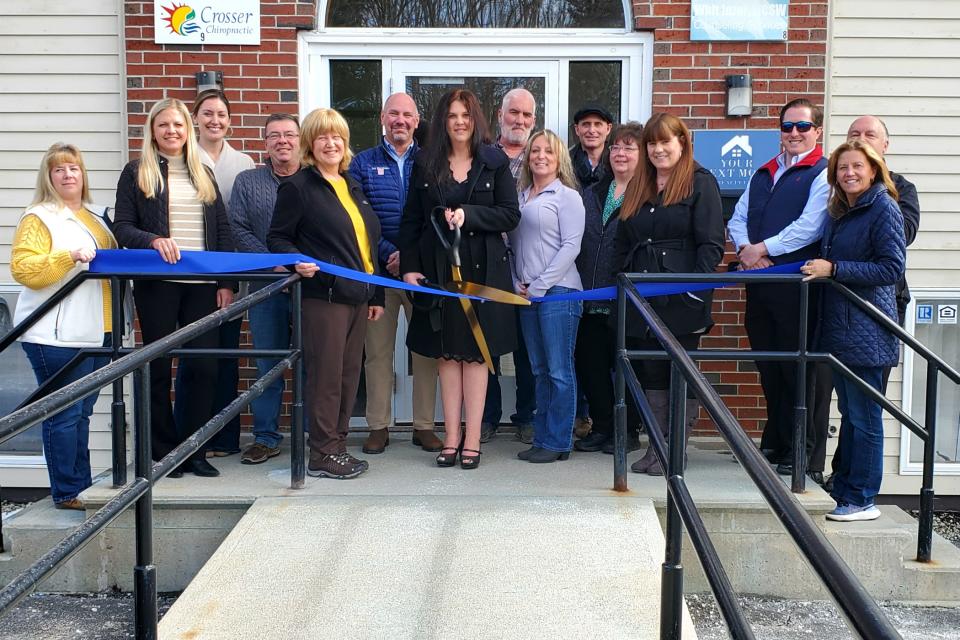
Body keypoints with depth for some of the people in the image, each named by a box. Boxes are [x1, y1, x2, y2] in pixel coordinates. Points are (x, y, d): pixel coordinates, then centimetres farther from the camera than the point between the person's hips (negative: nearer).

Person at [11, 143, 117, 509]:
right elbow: (22, 269, -15)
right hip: (58, 336, -7)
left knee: (82, 411, 13)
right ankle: (66, 493, 3)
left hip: (96, 331, 8)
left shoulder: (94, 217, 19)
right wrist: (69, 256, -24)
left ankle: (80, 483, 21)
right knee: (65, 413, -5)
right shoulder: (39, 217, -4)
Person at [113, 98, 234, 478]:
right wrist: (153, 240, -21)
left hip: (202, 284, 3)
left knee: (204, 366, 0)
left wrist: (226, 282, 4)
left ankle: (194, 451, 10)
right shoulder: (137, 173, 5)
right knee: (159, 368, 4)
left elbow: (222, 230, 12)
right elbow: (121, 228, -2)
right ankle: (164, 450, 14)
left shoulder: (203, 174, 15)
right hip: (156, 283, -3)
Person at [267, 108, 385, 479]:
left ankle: (337, 447, 19)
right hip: (323, 295, -7)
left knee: (349, 375, 10)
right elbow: (278, 237, -5)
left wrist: (376, 295, 19)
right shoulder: (298, 187, -3)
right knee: (326, 375, -4)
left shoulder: (352, 188, 19)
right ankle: (322, 455, 4)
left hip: (357, 295, 8)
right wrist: (298, 261, -25)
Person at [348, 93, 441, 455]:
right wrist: (388, 253, -13)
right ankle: (378, 426, 14)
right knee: (378, 350, 5)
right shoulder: (363, 163, 7)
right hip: (379, 270, 0)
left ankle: (424, 425, 13)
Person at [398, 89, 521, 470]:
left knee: (476, 353, 3)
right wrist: (409, 266, -4)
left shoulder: (495, 162, 2)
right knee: (447, 355, 5)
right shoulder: (425, 164, 6)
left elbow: (511, 215, -3)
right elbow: (411, 220, 5)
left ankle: (472, 439, 8)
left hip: (482, 268, -2)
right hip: (438, 268, 2)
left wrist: (468, 214, -15)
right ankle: (451, 439, 11)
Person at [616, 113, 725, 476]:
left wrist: (697, 289, -19)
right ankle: (656, 446, 16)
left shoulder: (700, 182, -2)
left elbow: (711, 243, -10)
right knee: (650, 374, 8)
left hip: (681, 299, -6)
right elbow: (623, 245, 19)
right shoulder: (638, 186, 16)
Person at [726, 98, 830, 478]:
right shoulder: (763, 174, 19)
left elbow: (809, 227, -16)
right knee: (768, 366, 13)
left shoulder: (823, 174, -4)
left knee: (796, 369, -2)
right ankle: (774, 442, 26)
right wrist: (745, 249, -5)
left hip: (797, 285, -7)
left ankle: (801, 453, 7)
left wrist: (763, 249, -13)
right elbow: (737, 219, 15)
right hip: (760, 282, 7)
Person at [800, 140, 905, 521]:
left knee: (864, 417, -2)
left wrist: (833, 269, -19)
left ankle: (862, 500, 5)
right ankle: (842, 489, 23)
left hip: (866, 329, -8)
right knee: (849, 413, 15)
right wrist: (817, 267, 6)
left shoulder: (884, 209, -9)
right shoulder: (839, 213, 15)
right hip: (839, 328, 8)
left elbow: (891, 268, -16)